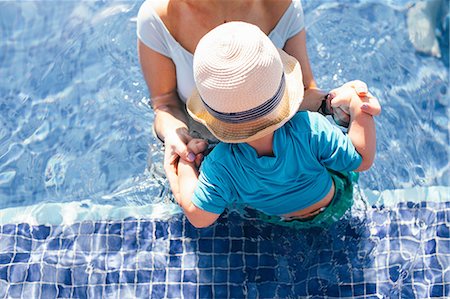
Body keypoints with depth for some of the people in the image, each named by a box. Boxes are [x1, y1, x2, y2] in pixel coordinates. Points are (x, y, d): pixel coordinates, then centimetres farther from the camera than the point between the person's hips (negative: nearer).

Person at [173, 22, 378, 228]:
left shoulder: (220, 165, -40)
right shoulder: (311, 130, -44)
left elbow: (199, 218, -25)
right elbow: (363, 160, -27)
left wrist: (186, 163, -15)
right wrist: (356, 103, -21)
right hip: (334, 206, -1)